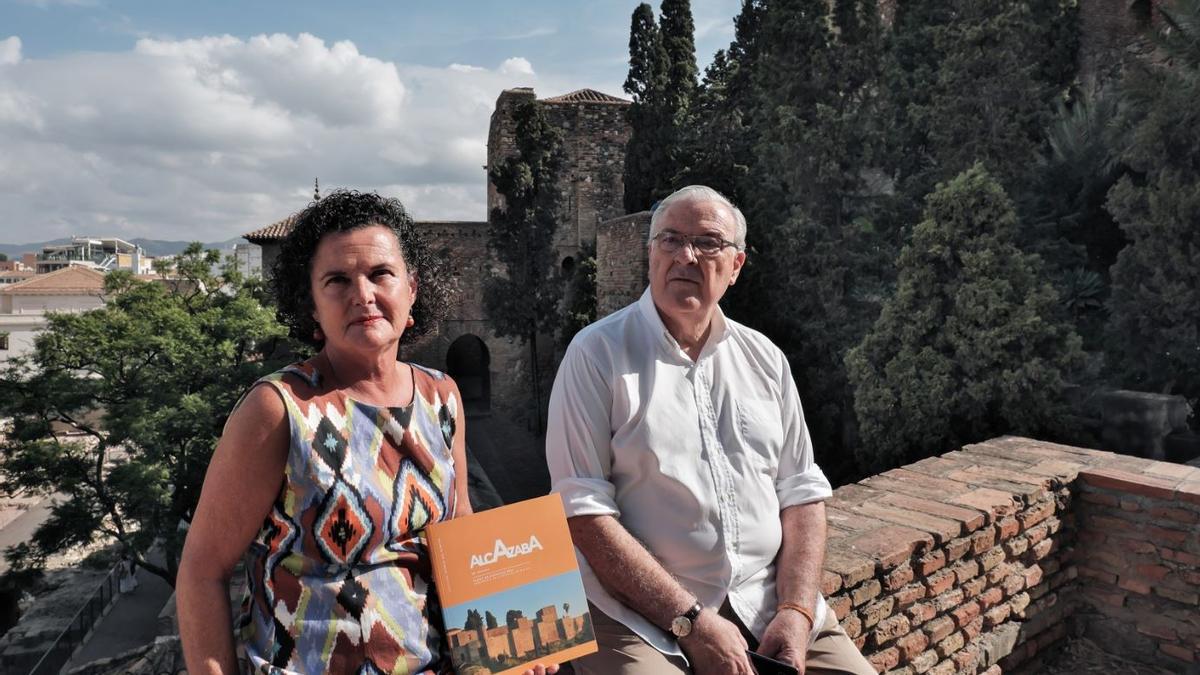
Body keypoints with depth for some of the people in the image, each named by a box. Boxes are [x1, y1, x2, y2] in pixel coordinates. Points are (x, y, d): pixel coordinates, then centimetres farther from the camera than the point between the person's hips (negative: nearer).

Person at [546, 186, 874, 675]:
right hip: (642, 614, -4)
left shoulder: (764, 359, 9)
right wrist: (690, 620, -14)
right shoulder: (597, 354, -6)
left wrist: (796, 612, -5)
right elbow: (583, 510, -12)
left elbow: (800, 491, 8)